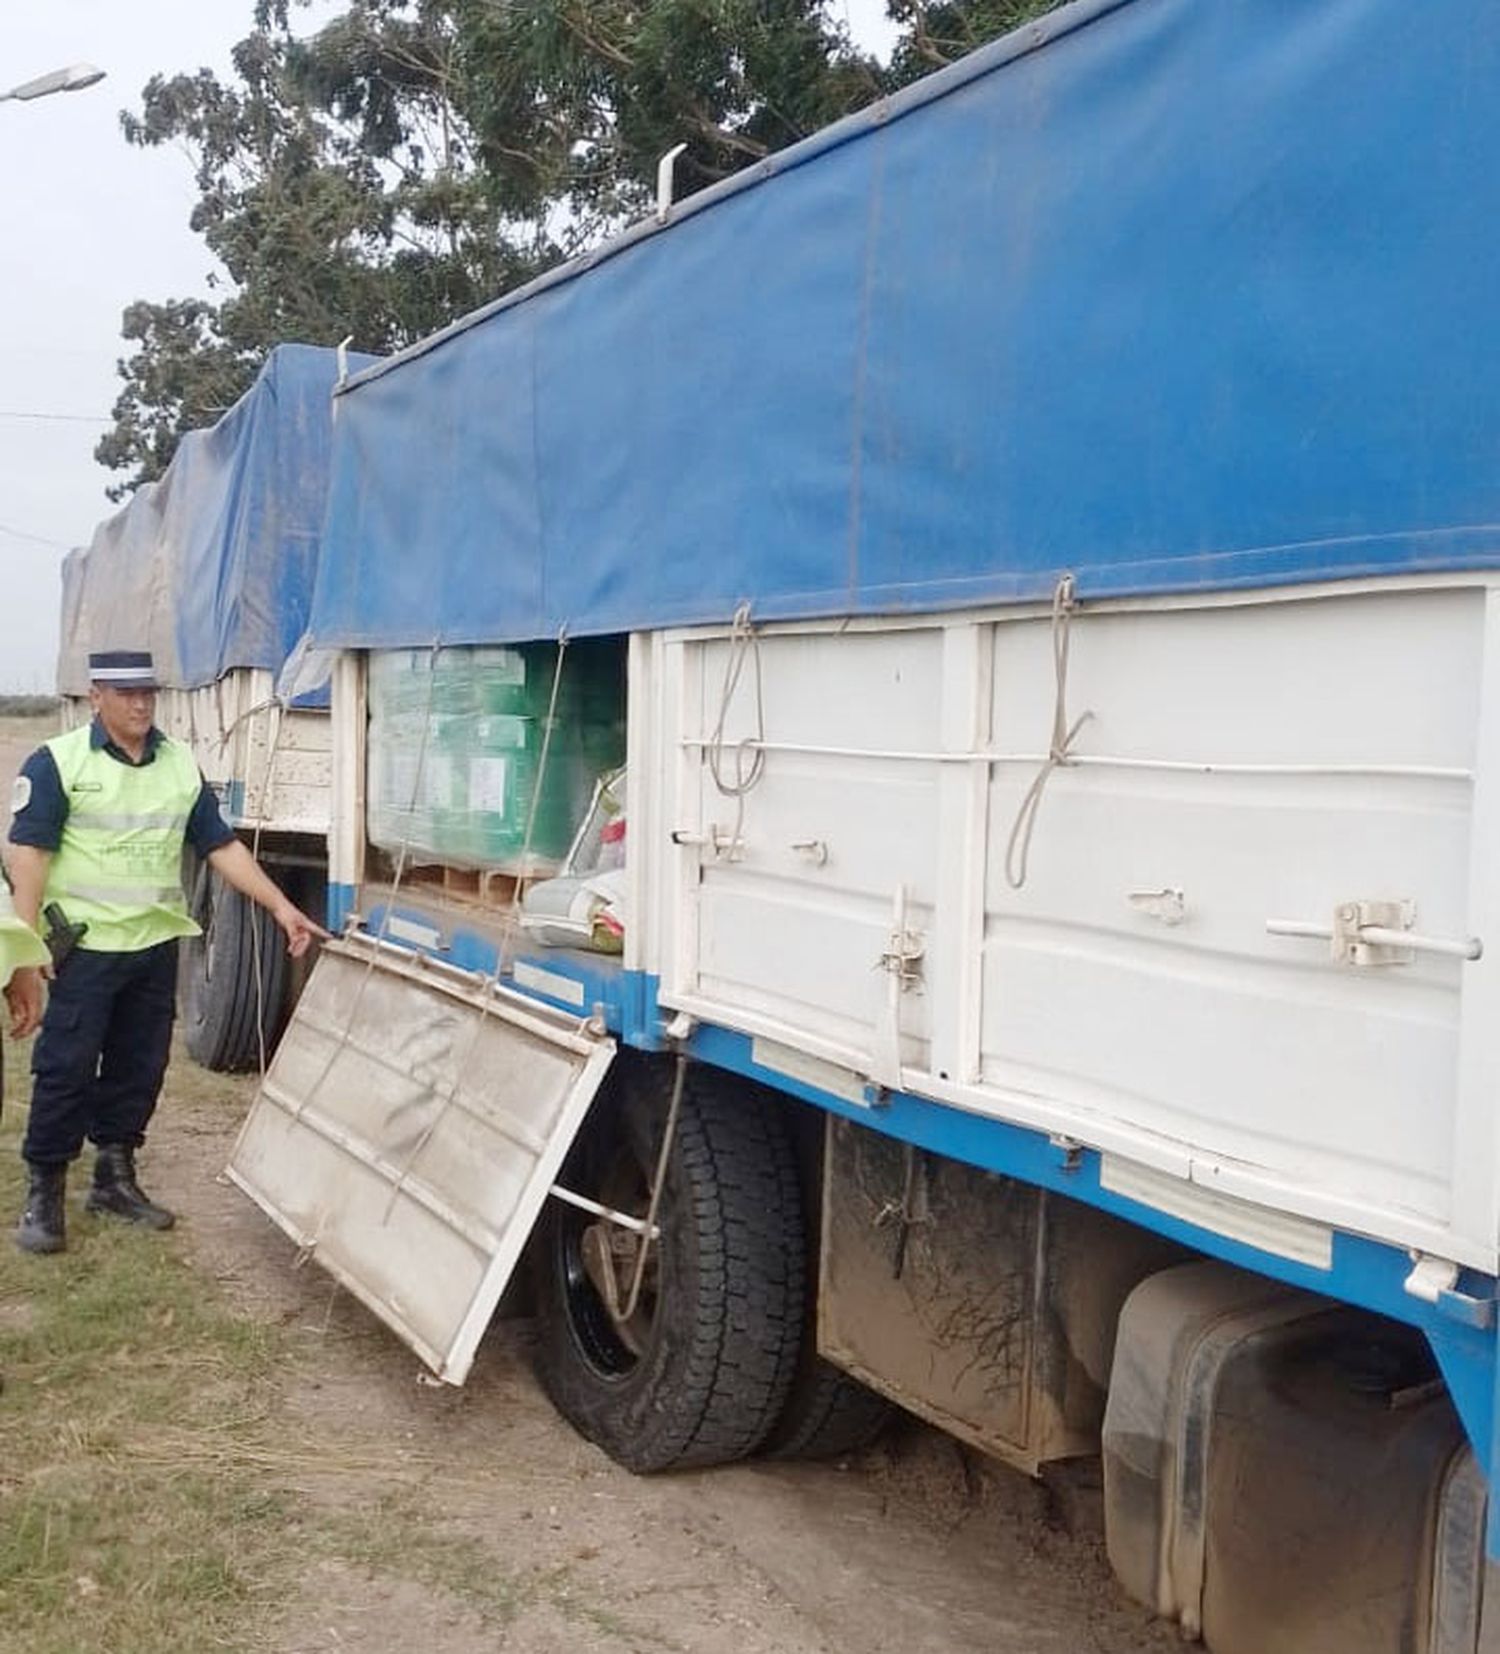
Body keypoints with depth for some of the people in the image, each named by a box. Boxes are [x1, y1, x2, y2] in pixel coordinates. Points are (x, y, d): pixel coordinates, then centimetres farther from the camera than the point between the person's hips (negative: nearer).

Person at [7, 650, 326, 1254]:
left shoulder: (182, 765, 10)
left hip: (156, 946, 5)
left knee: (139, 1068, 11)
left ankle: (114, 1177, 25)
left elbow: (222, 847, 11)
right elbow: (28, 851, -8)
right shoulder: (57, 762, -4)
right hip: (85, 947, -5)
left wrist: (282, 908, 3)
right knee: (65, 1069, -2)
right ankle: (44, 1193, 9)